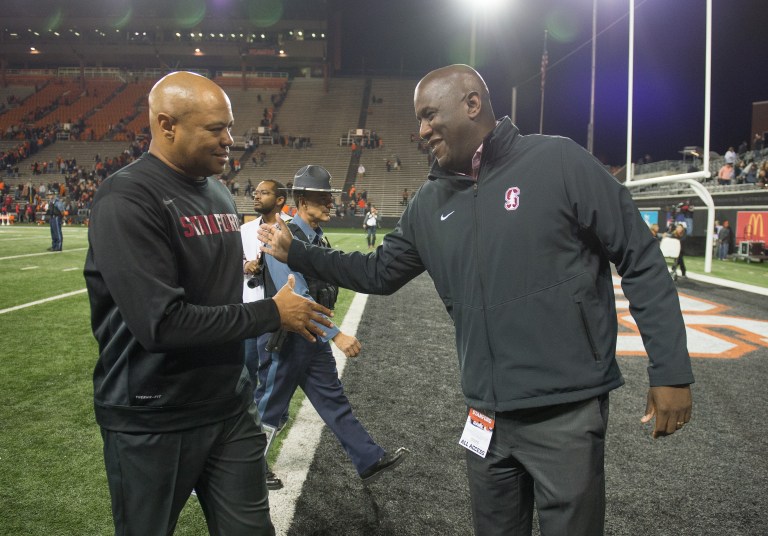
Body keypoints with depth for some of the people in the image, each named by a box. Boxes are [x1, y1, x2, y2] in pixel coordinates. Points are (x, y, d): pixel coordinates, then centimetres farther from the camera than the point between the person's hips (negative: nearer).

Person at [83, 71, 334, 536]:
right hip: (153, 423, -6)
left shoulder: (219, 193, 9)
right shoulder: (128, 201, -20)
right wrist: (271, 313, -20)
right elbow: (162, 323, -27)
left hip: (230, 406, 7)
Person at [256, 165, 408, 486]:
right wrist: (336, 335, -31)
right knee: (269, 409, 8)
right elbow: (295, 297, -28)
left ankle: (369, 461, 18)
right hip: (285, 341, -8)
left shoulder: (319, 240, 7)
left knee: (334, 400, 12)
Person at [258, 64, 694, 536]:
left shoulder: (559, 162, -11)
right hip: (487, 415, 6)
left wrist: (671, 370, -11)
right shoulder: (430, 204, 7)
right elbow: (380, 273, 16)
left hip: (567, 412, -5)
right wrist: (296, 253, 9)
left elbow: (641, 261, -9)